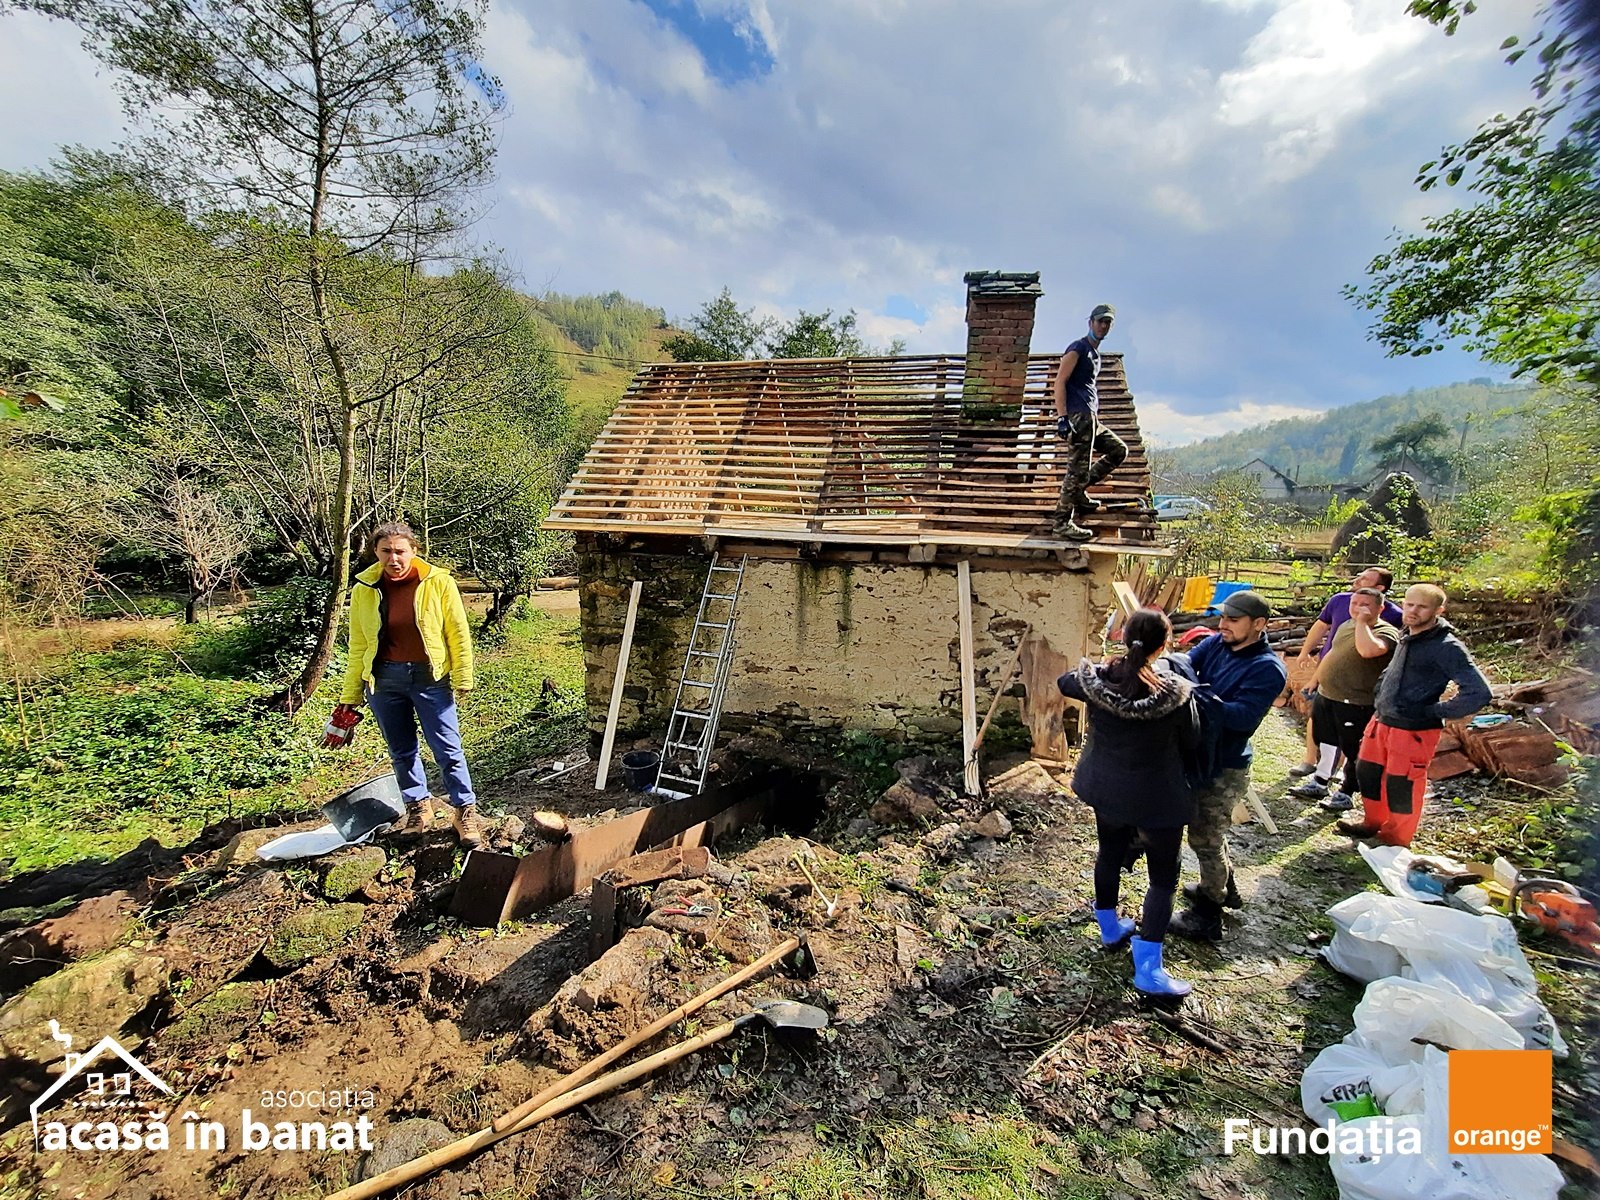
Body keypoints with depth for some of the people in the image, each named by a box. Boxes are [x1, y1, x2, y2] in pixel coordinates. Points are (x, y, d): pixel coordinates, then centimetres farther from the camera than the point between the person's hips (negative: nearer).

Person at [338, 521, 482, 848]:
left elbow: (458, 633, -3)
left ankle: (465, 811, 11)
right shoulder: (364, 589, 1)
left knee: (447, 749, 0)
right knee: (401, 751, 15)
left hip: (429, 677, -3)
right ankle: (417, 809, 32)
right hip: (384, 680, 3)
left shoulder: (438, 582, -8)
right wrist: (350, 696, 10)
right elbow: (358, 646, 8)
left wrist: (462, 679, -4)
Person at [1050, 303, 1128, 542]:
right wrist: (1062, 417, -21)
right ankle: (1063, 522, -9)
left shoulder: (1095, 353, 24)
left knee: (1119, 450, 15)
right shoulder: (1078, 348, -4)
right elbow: (1059, 382, -13)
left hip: (1092, 418, 10)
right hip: (1078, 417, -10)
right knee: (1078, 468, -12)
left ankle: (1078, 491, 14)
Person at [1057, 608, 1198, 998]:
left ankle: (1110, 928, 46)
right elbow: (1191, 744, -9)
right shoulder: (1176, 693, -24)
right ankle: (1148, 970, 13)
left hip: (1104, 787, 5)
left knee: (1109, 854, 25)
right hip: (1156, 797, -4)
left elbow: (1063, 683, 8)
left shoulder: (1095, 679, -15)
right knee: (1163, 877, 11)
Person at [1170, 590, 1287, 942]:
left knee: (1205, 838, 6)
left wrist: (1196, 694, -43)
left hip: (1224, 767, -7)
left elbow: (1243, 716, -31)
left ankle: (1207, 917, 23)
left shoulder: (1268, 669, -20)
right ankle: (1224, 888, 47)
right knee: (1206, 830, 25)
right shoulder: (1216, 644, -1)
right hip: (1197, 753, 7)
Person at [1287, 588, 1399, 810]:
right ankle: (1319, 783, 32)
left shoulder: (1386, 632, -15)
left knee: (1352, 750, 5)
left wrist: (1362, 622, -26)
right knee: (1326, 742, 18)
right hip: (1325, 695, 8)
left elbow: (1367, 650, -38)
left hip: (1355, 703, -8)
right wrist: (1314, 681, 24)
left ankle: (1346, 794, 18)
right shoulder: (1346, 626, 10)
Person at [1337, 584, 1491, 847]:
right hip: (1381, 721, 7)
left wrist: (1433, 712, -16)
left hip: (1414, 731, -7)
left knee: (1401, 786, 6)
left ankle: (1395, 840, 25)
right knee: (1367, 771, 18)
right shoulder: (1406, 635, 5)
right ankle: (1372, 822, 38)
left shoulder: (1447, 647, -18)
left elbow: (1479, 692, -22)